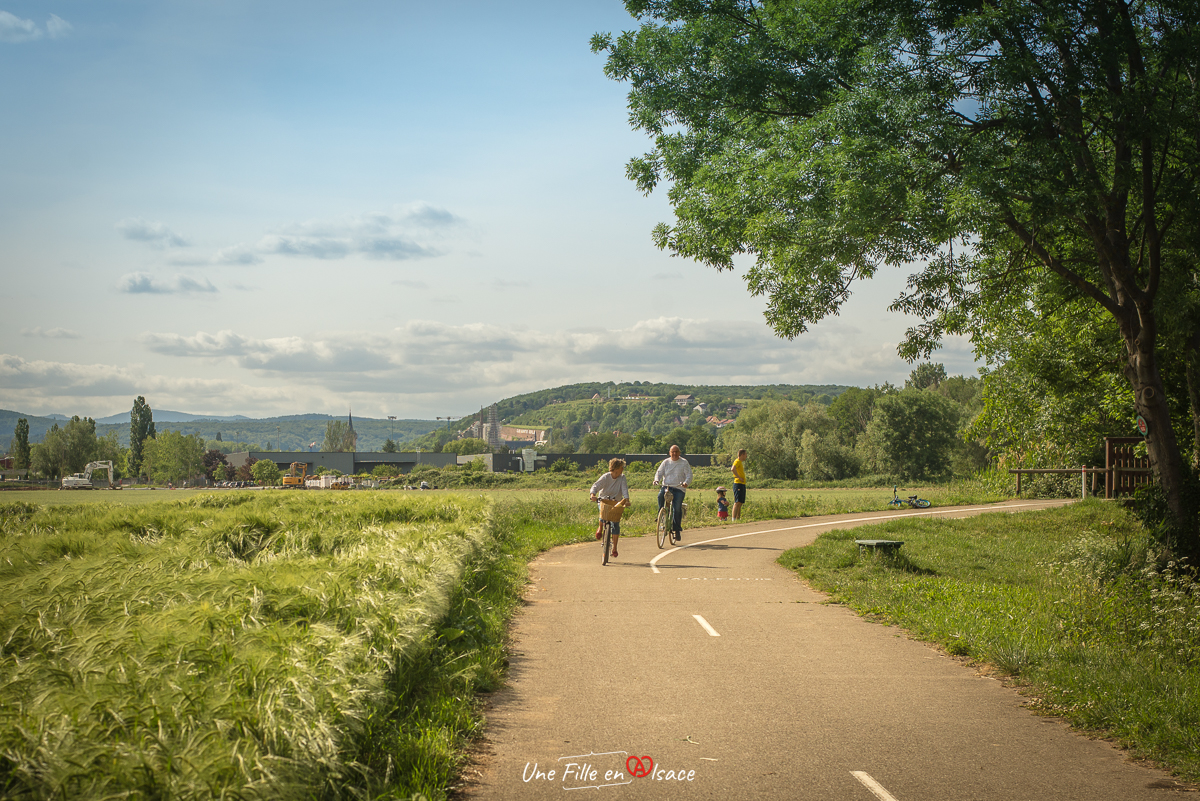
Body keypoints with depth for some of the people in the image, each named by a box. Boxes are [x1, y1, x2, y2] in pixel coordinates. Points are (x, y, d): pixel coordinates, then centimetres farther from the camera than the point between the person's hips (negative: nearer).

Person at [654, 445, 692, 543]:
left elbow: (689, 475, 0)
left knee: (677, 509, -14)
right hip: (666, 487, 2)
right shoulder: (666, 462, 13)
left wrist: (686, 482, -21)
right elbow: (659, 472, 9)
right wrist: (657, 480, -14)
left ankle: (677, 530, -2)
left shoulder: (684, 463, 7)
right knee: (660, 495, -31)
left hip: (679, 489, -2)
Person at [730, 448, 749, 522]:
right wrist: (739, 477, -22)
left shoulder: (741, 462, 20)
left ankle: (738, 518, 15)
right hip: (738, 484, -10)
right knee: (737, 502, -14)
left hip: (742, 484, 10)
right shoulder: (737, 461, -10)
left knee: (740, 503, 11)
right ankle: (734, 519, -17)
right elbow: (733, 469, -29)